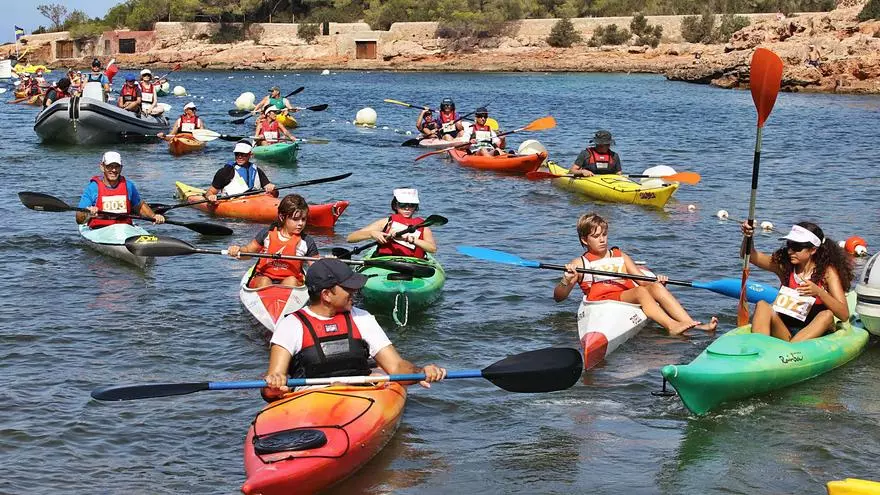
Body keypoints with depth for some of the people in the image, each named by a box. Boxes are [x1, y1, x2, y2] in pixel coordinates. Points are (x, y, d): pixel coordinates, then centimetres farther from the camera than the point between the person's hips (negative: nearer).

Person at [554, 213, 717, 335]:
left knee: (655, 287, -24)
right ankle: (671, 326, -52)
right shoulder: (580, 263, 13)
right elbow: (558, 297, 4)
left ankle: (692, 324, -37)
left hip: (627, 298, 5)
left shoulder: (621, 257, 26)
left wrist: (657, 281, -4)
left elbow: (643, 281, 18)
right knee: (640, 292, -30)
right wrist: (566, 281, -16)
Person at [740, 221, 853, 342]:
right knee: (762, 305, -19)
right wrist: (748, 237, -22)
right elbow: (749, 256, -1)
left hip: (816, 336, -2)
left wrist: (819, 292, -27)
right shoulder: (784, 266, 4)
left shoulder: (827, 271, -5)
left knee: (827, 315, -31)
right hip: (785, 333, 2)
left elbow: (844, 315, -13)